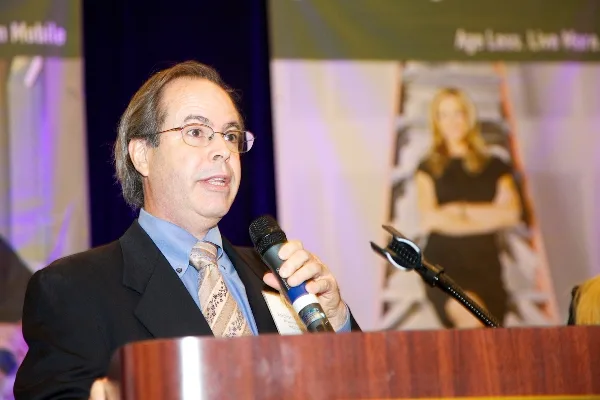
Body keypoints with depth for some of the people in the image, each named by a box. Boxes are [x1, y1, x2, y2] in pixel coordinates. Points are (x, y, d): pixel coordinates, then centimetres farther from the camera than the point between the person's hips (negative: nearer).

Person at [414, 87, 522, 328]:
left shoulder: (494, 167, 16)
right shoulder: (429, 168, 13)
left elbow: (512, 213, 1)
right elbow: (428, 220, -1)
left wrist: (461, 210, -2)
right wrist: (487, 218, 0)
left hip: (485, 264, 2)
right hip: (443, 264, -2)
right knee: (471, 318, -32)